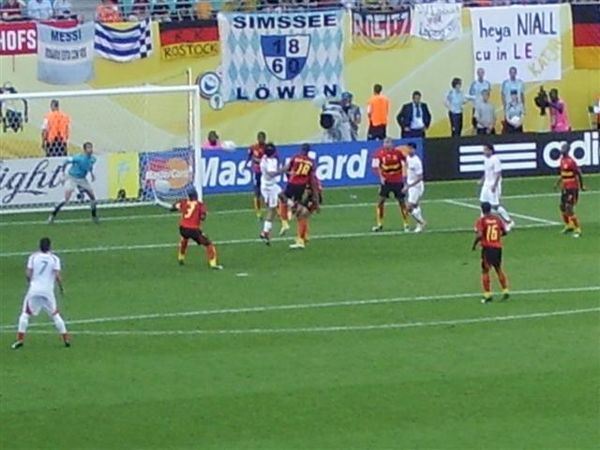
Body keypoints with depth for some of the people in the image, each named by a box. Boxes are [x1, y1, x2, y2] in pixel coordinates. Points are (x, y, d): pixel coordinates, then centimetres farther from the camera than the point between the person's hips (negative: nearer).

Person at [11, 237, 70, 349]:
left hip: (34, 289, 0)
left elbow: (28, 274, -3)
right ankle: (66, 339, 14)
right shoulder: (54, 258, 0)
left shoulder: (33, 257, 2)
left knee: (25, 314, 8)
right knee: (55, 315, 14)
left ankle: (20, 339, -2)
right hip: (48, 290, 0)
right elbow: (57, 275, -8)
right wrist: (61, 288, 7)